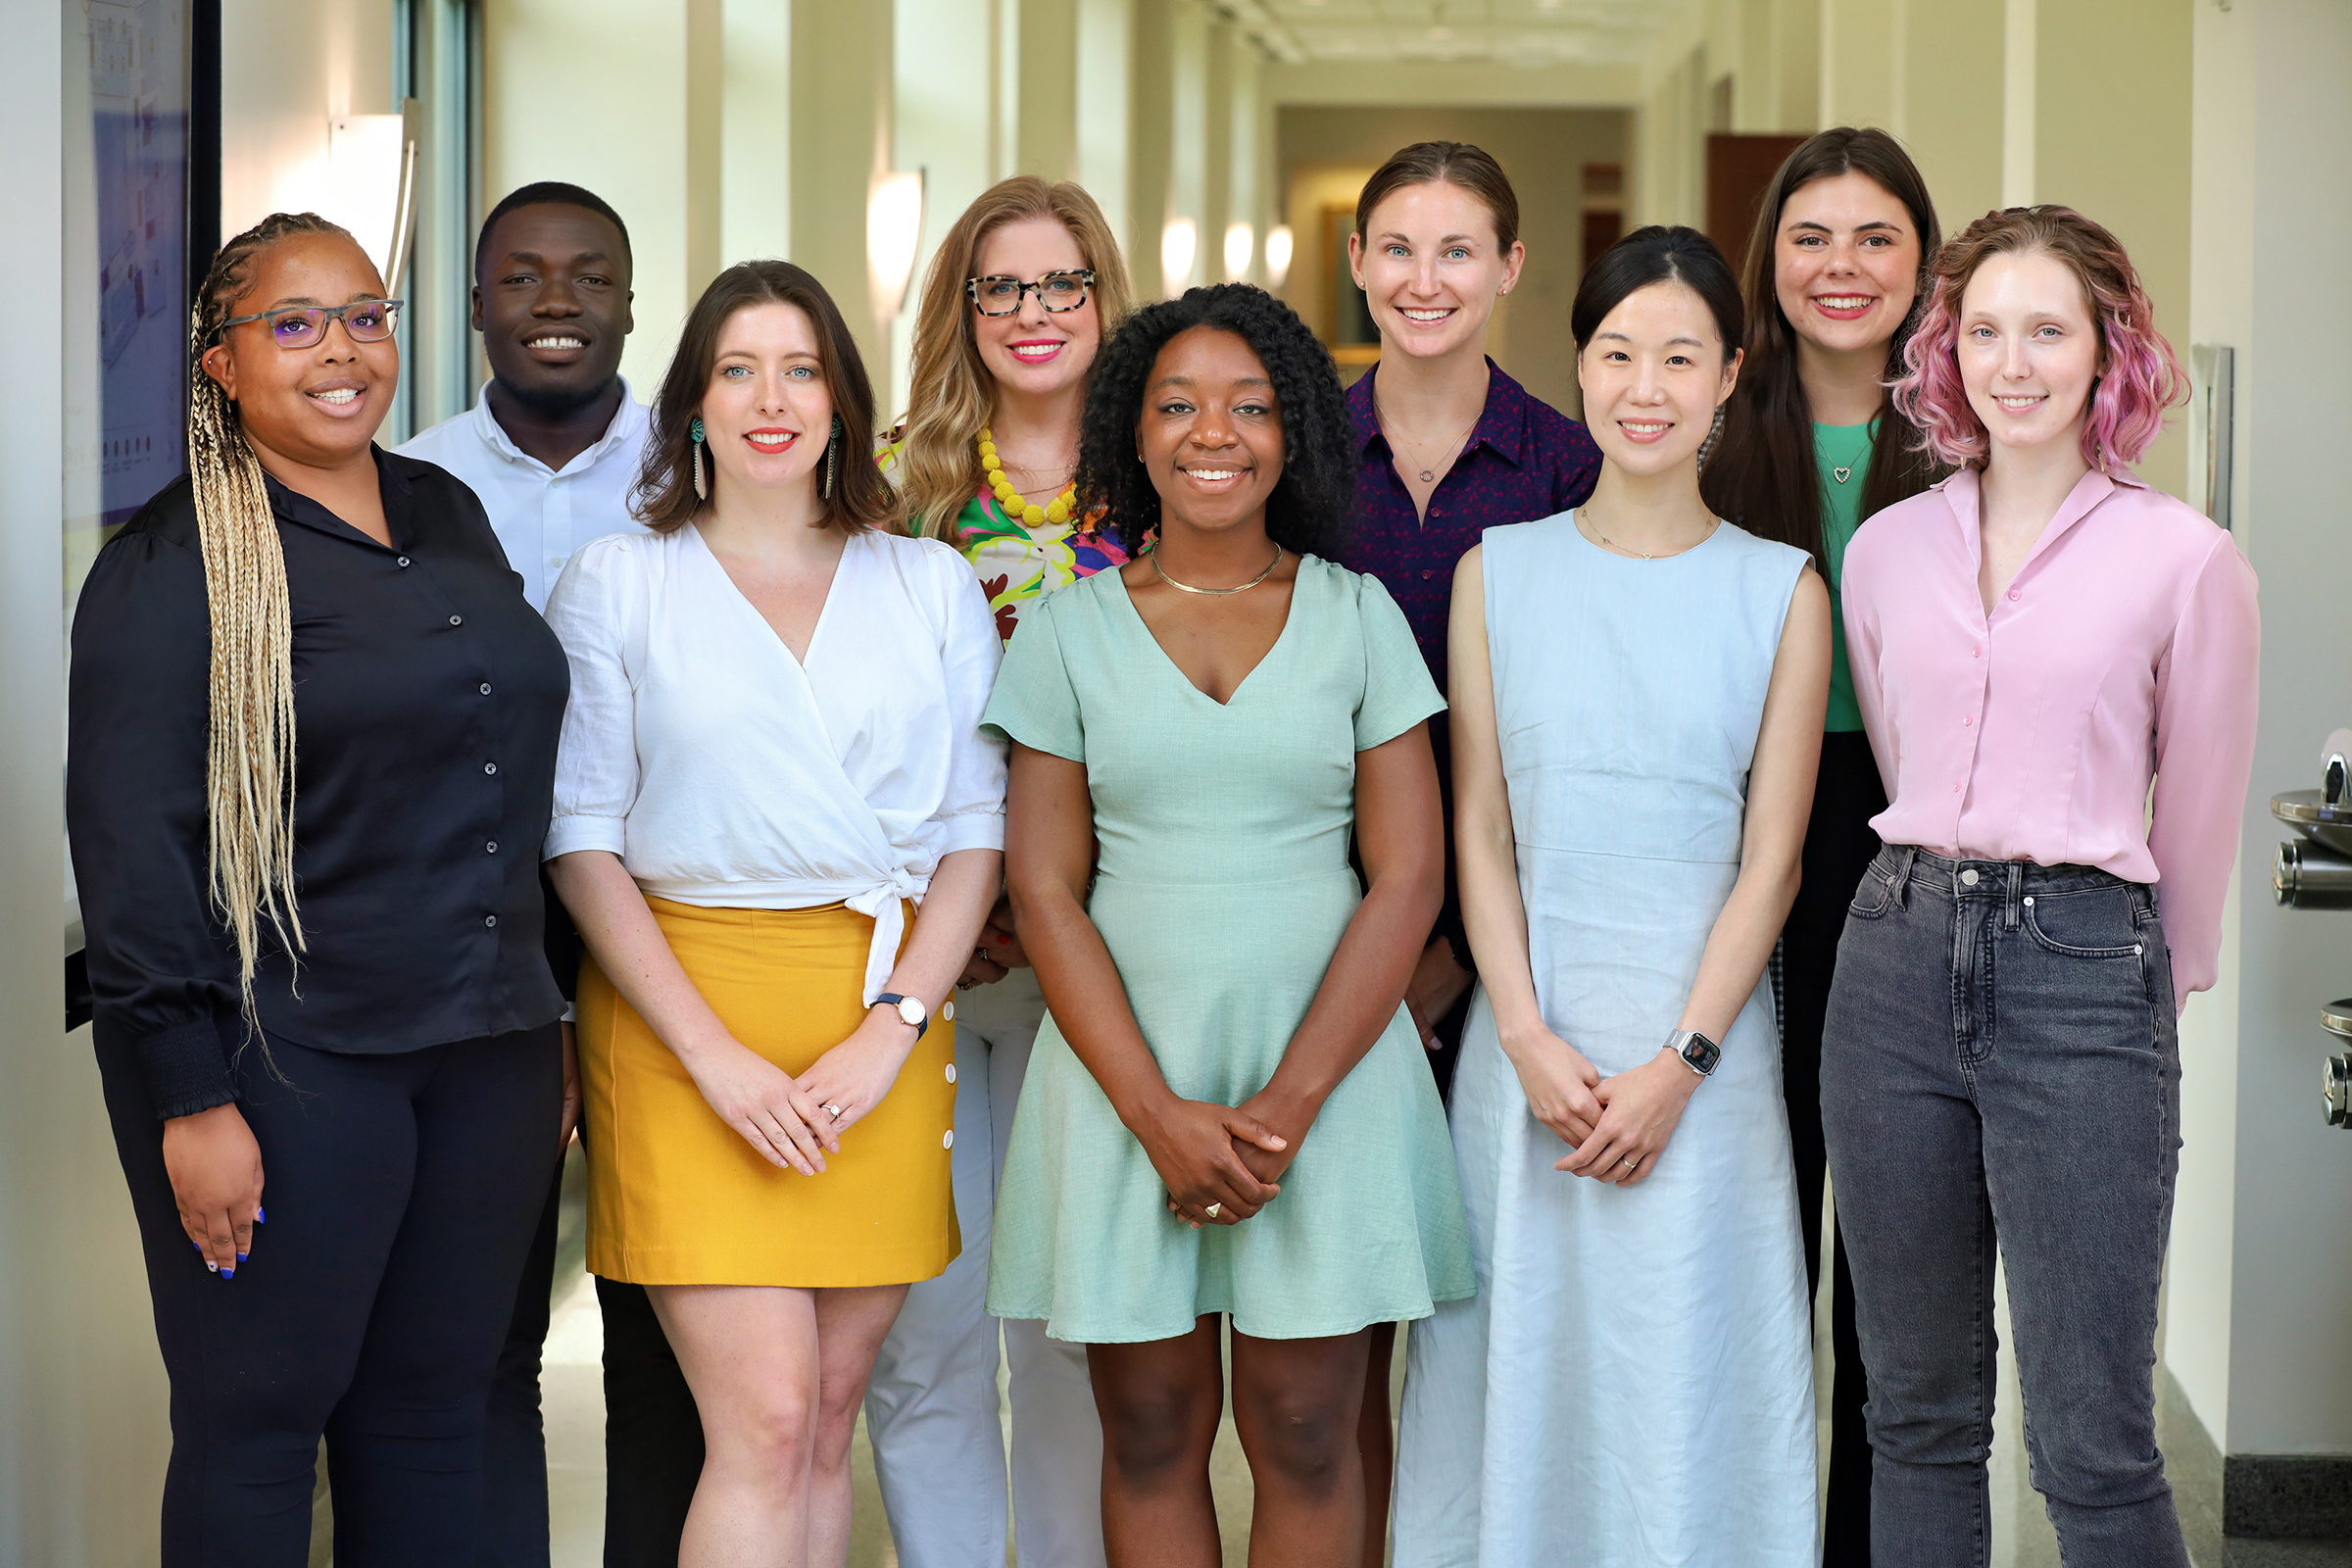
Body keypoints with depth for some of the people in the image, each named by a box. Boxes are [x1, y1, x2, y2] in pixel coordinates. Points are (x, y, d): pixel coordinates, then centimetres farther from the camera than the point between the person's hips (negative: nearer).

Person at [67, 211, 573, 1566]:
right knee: (257, 1425, 1)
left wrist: (545, 1017, 17)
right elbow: (132, 844, -11)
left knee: (435, 1414, 11)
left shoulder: (450, 515, 13)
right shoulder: (175, 563, -6)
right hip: (286, 1068, -6)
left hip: (486, 1049, 6)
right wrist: (191, 1097, -16)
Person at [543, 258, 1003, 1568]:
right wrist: (717, 1056, -10)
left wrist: (894, 1026, -7)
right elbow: (581, 841, 0)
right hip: (684, 1018, -3)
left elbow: (977, 830, 8)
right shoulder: (617, 583, 5)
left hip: (884, 1025, 3)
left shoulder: (932, 586, 12)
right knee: (766, 1421, -11)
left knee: (829, 1418, 4)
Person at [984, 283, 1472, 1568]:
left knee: (1304, 1434, 0)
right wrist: (1162, 1114, -10)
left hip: (1326, 1067, 0)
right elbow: (1043, 891, 1)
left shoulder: (1356, 616, 5)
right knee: (1151, 1434, 3)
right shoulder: (1069, 628, 5)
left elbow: (1407, 879, 0)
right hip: (1125, 1065, 0)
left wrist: (1286, 1103, -10)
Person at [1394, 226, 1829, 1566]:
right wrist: (1528, 1038, -8)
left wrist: (1679, 1065, -10)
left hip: (1704, 1031, -1)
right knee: (1524, 1352, 5)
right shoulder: (1500, 571, 6)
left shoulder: (1780, 590, 2)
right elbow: (1479, 826, 4)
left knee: (1689, 1368, 1)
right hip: (1530, 1032, 1)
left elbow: (1771, 856, -1)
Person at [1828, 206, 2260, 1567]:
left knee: (2093, 1446, -4)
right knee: (1919, 1415, 10)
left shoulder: (2186, 561, -2)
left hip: (2084, 968, -4)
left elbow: (2200, 821, 7)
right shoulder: (1887, 550, 10)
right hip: (1899, 955, 4)